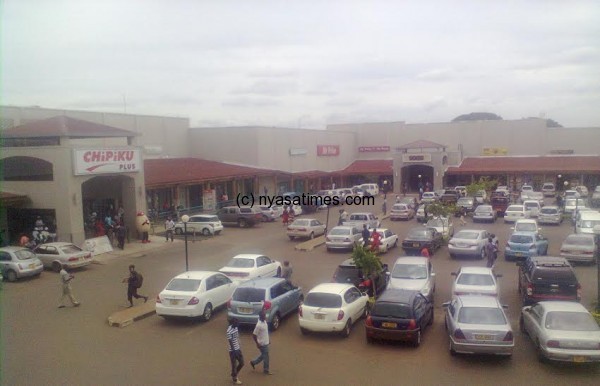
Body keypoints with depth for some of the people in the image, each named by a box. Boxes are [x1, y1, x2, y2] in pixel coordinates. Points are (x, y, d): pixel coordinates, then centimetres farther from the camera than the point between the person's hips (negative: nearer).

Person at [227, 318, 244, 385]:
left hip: (238, 349, 8)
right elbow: (230, 342, -22)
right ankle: (235, 379, 26)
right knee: (234, 365, 7)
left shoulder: (236, 328, 2)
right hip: (233, 350, -8)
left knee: (242, 363, 16)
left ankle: (234, 376, 35)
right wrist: (233, 351, -19)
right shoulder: (229, 331, -24)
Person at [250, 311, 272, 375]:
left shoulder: (264, 321, -1)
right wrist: (257, 344, -18)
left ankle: (253, 362, 38)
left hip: (266, 342, 9)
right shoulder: (259, 325, -29)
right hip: (262, 344, -9)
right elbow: (254, 335, -24)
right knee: (266, 356, 7)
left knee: (263, 355, 23)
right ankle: (266, 370, 25)